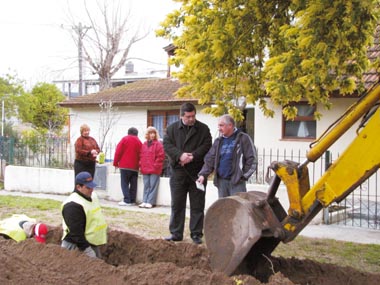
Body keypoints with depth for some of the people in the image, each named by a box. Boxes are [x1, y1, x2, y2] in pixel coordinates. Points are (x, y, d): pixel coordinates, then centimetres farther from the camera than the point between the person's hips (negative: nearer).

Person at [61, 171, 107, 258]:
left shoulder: (93, 196, 7)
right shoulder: (73, 206, -24)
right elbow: (76, 233, -25)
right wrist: (87, 250, -24)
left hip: (93, 244, 9)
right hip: (77, 246, -9)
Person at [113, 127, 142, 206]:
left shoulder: (125, 139, 0)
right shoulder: (139, 142, 8)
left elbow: (118, 152, -3)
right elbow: (141, 155, 7)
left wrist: (116, 163, 3)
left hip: (125, 165, -3)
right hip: (135, 167, 3)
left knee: (124, 183, -2)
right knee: (133, 184, 8)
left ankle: (127, 200, -10)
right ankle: (132, 201, 8)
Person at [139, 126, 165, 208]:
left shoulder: (158, 144, -4)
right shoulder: (144, 144, 14)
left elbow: (160, 156, -9)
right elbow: (141, 156, 17)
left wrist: (155, 166, -11)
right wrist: (141, 166, 8)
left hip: (154, 170, -6)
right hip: (145, 169, 6)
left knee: (153, 186, -3)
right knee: (146, 186, 9)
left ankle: (151, 202, -2)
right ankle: (145, 201, 12)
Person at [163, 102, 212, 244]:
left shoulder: (203, 129, 4)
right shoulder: (172, 128, 7)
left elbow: (207, 146, -5)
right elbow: (167, 145, -3)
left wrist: (192, 156, -18)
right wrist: (180, 155, -18)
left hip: (197, 172, -1)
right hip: (178, 172, 1)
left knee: (197, 206, 4)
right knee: (177, 205, 7)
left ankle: (196, 234, 13)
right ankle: (176, 233, 16)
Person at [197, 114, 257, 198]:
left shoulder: (243, 138, -3)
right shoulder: (218, 141, 12)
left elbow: (252, 159, -4)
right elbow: (210, 159, 10)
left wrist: (244, 175, -6)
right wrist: (203, 174, -3)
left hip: (237, 181, -5)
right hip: (221, 181, 5)